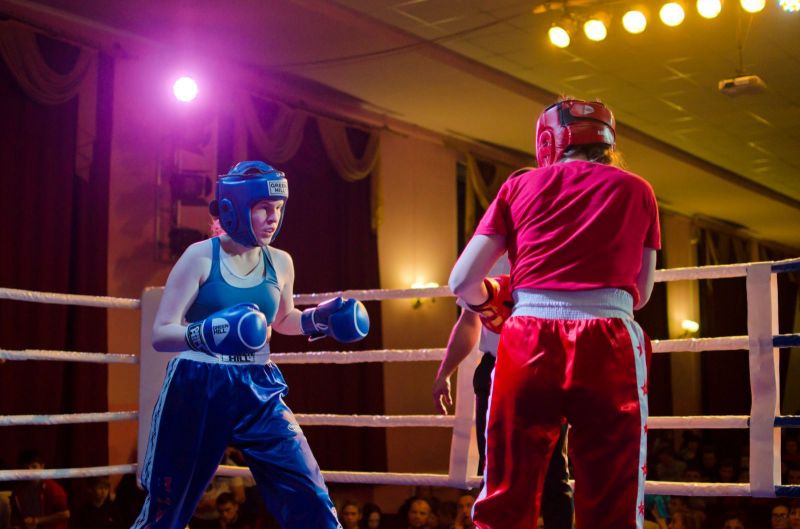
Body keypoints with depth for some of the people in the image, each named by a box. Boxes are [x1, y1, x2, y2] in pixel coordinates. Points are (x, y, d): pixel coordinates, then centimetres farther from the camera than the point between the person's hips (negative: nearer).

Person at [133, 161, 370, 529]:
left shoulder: (280, 263, 4)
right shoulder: (201, 257, -9)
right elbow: (160, 334, -13)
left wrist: (319, 318, 4)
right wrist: (207, 333, -32)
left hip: (257, 390, 4)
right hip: (197, 389, -3)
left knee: (310, 498, -7)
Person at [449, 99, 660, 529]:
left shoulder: (520, 185, 14)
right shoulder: (636, 190, 15)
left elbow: (462, 282, 10)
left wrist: (487, 307, 31)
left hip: (529, 340, 1)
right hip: (608, 344, 0)